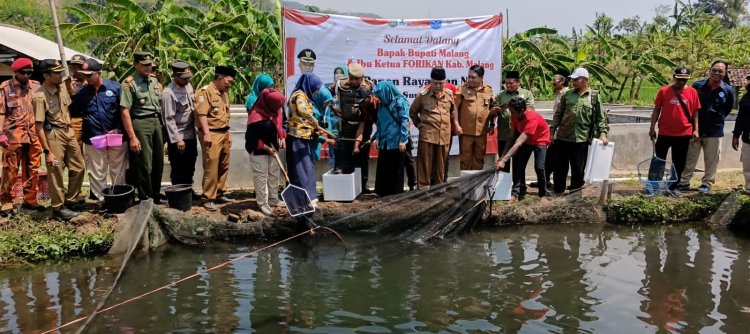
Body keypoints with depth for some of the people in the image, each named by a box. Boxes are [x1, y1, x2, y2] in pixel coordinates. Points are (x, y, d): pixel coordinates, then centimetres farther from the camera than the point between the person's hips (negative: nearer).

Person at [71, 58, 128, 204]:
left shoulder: (115, 88, -4)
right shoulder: (82, 92, 4)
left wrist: (118, 129, -9)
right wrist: (71, 94, -7)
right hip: (93, 139, 2)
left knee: (118, 171, 8)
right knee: (97, 173, 6)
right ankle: (101, 199, 16)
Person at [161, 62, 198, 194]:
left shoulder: (188, 85, 4)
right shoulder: (168, 93, -18)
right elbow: (169, 119, -19)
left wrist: (195, 127, 14)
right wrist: (177, 139, -19)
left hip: (191, 134, 7)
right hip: (178, 137, -7)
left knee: (190, 166, 17)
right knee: (178, 168, 3)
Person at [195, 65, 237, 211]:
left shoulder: (224, 93, 19)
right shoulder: (205, 91, -9)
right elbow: (202, 114, -16)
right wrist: (206, 134, -21)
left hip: (224, 134, 9)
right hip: (212, 134, -9)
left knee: (224, 166, 13)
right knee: (211, 167, -8)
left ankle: (219, 194, 24)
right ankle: (208, 198, -2)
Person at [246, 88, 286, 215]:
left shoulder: (276, 109, -8)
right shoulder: (256, 118, -31)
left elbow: (279, 123, 12)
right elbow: (251, 139, -26)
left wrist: (282, 138, -1)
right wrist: (266, 148, -21)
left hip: (273, 148, 8)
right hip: (258, 151, -8)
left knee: (274, 174, 17)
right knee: (261, 176, 1)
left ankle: (273, 199, 32)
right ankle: (262, 203, 13)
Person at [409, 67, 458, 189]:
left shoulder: (449, 94, 6)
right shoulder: (422, 95, -3)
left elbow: (453, 111, 23)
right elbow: (412, 112, 11)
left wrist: (455, 123, 17)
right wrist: (419, 125, 9)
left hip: (444, 136, 3)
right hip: (427, 136, -3)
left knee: (440, 166, 11)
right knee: (425, 165, -1)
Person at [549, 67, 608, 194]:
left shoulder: (594, 96, 1)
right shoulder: (567, 95, 6)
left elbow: (600, 117, 2)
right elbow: (558, 114, 11)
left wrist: (602, 133, -9)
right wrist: (552, 130, 6)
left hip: (581, 139, -2)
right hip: (563, 138, 2)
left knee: (578, 170, 5)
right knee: (560, 168, 8)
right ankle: (558, 192, 21)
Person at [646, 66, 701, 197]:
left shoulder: (692, 92, 2)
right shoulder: (664, 91, -4)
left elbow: (695, 112, 7)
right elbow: (656, 110, 1)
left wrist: (695, 129, 2)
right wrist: (652, 128, -2)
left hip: (684, 134, 2)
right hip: (665, 133, -2)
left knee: (679, 162, 10)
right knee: (658, 160, 1)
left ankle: (673, 186, 21)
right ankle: (652, 186, 6)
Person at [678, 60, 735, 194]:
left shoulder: (728, 90, -4)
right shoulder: (698, 86, -5)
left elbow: (728, 109, 13)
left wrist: (718, 119, 10)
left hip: (714, 131, 0)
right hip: (695, 129, 0)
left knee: (711, 160, 8)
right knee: (689, 159, 5)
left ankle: (706, 184, 21)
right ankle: (684, 182, 13)